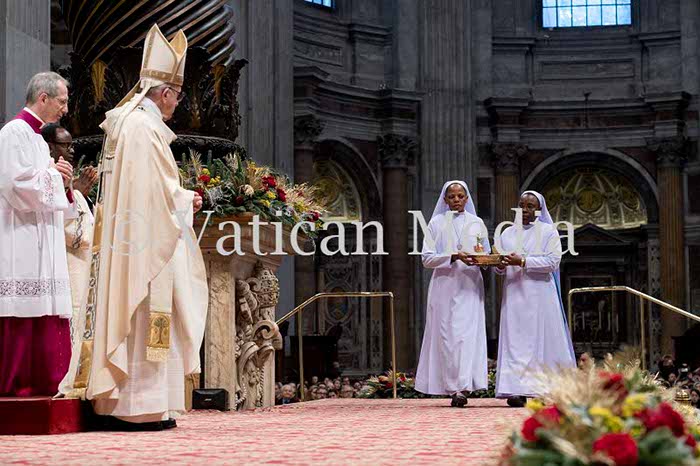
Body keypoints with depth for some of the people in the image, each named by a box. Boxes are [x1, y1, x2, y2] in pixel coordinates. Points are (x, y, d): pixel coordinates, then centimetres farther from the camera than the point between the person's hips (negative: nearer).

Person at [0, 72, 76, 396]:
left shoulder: (36, 137, 22)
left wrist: (63, 180, 8)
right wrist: (52, 173, -6)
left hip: (41, 242, 10)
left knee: (43, 315, 6)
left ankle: (38, 381, 8)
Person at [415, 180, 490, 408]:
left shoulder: (477, 223, 13)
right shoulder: (436, 223, 7)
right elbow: (427, 258, -1)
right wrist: (454, 257, -15)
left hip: (469, 286, 1)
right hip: (444, 285, 0)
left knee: (467, 332, -11)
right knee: (446, 335, -4)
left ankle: (462, 388, -18)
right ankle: (452, 387, 0)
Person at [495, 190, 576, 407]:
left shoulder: (548, 232, 4)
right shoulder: (508, 233, 15)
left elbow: (552, 261, -9)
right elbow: (501, 266, 13)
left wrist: (523, 262, -17)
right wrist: (499, 265, -11)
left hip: (540, 296, -3)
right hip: (514, 295, 3)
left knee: (542, 339, -3)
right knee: (515, 341, -5)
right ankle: (517, 390, -10)